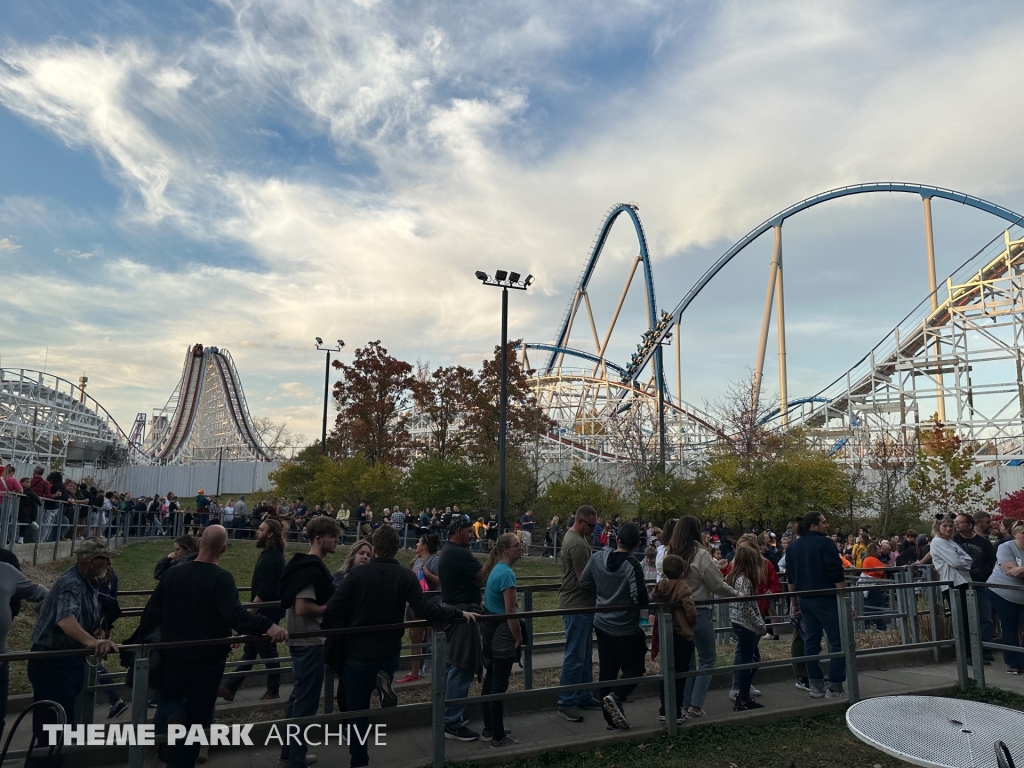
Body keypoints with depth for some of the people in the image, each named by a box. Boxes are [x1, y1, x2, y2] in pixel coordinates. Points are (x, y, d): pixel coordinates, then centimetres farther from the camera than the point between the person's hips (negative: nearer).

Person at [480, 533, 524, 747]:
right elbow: (510, 612, -21)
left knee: (490, 680, 17)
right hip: (502, 632, -10)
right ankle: (499, 737, 8)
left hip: (490, 628, 10)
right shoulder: (507, 573, -21)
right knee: (499, 685, -1)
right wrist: (519, 638, -11)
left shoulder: (495, 569, 9)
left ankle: (489, 729, 29)